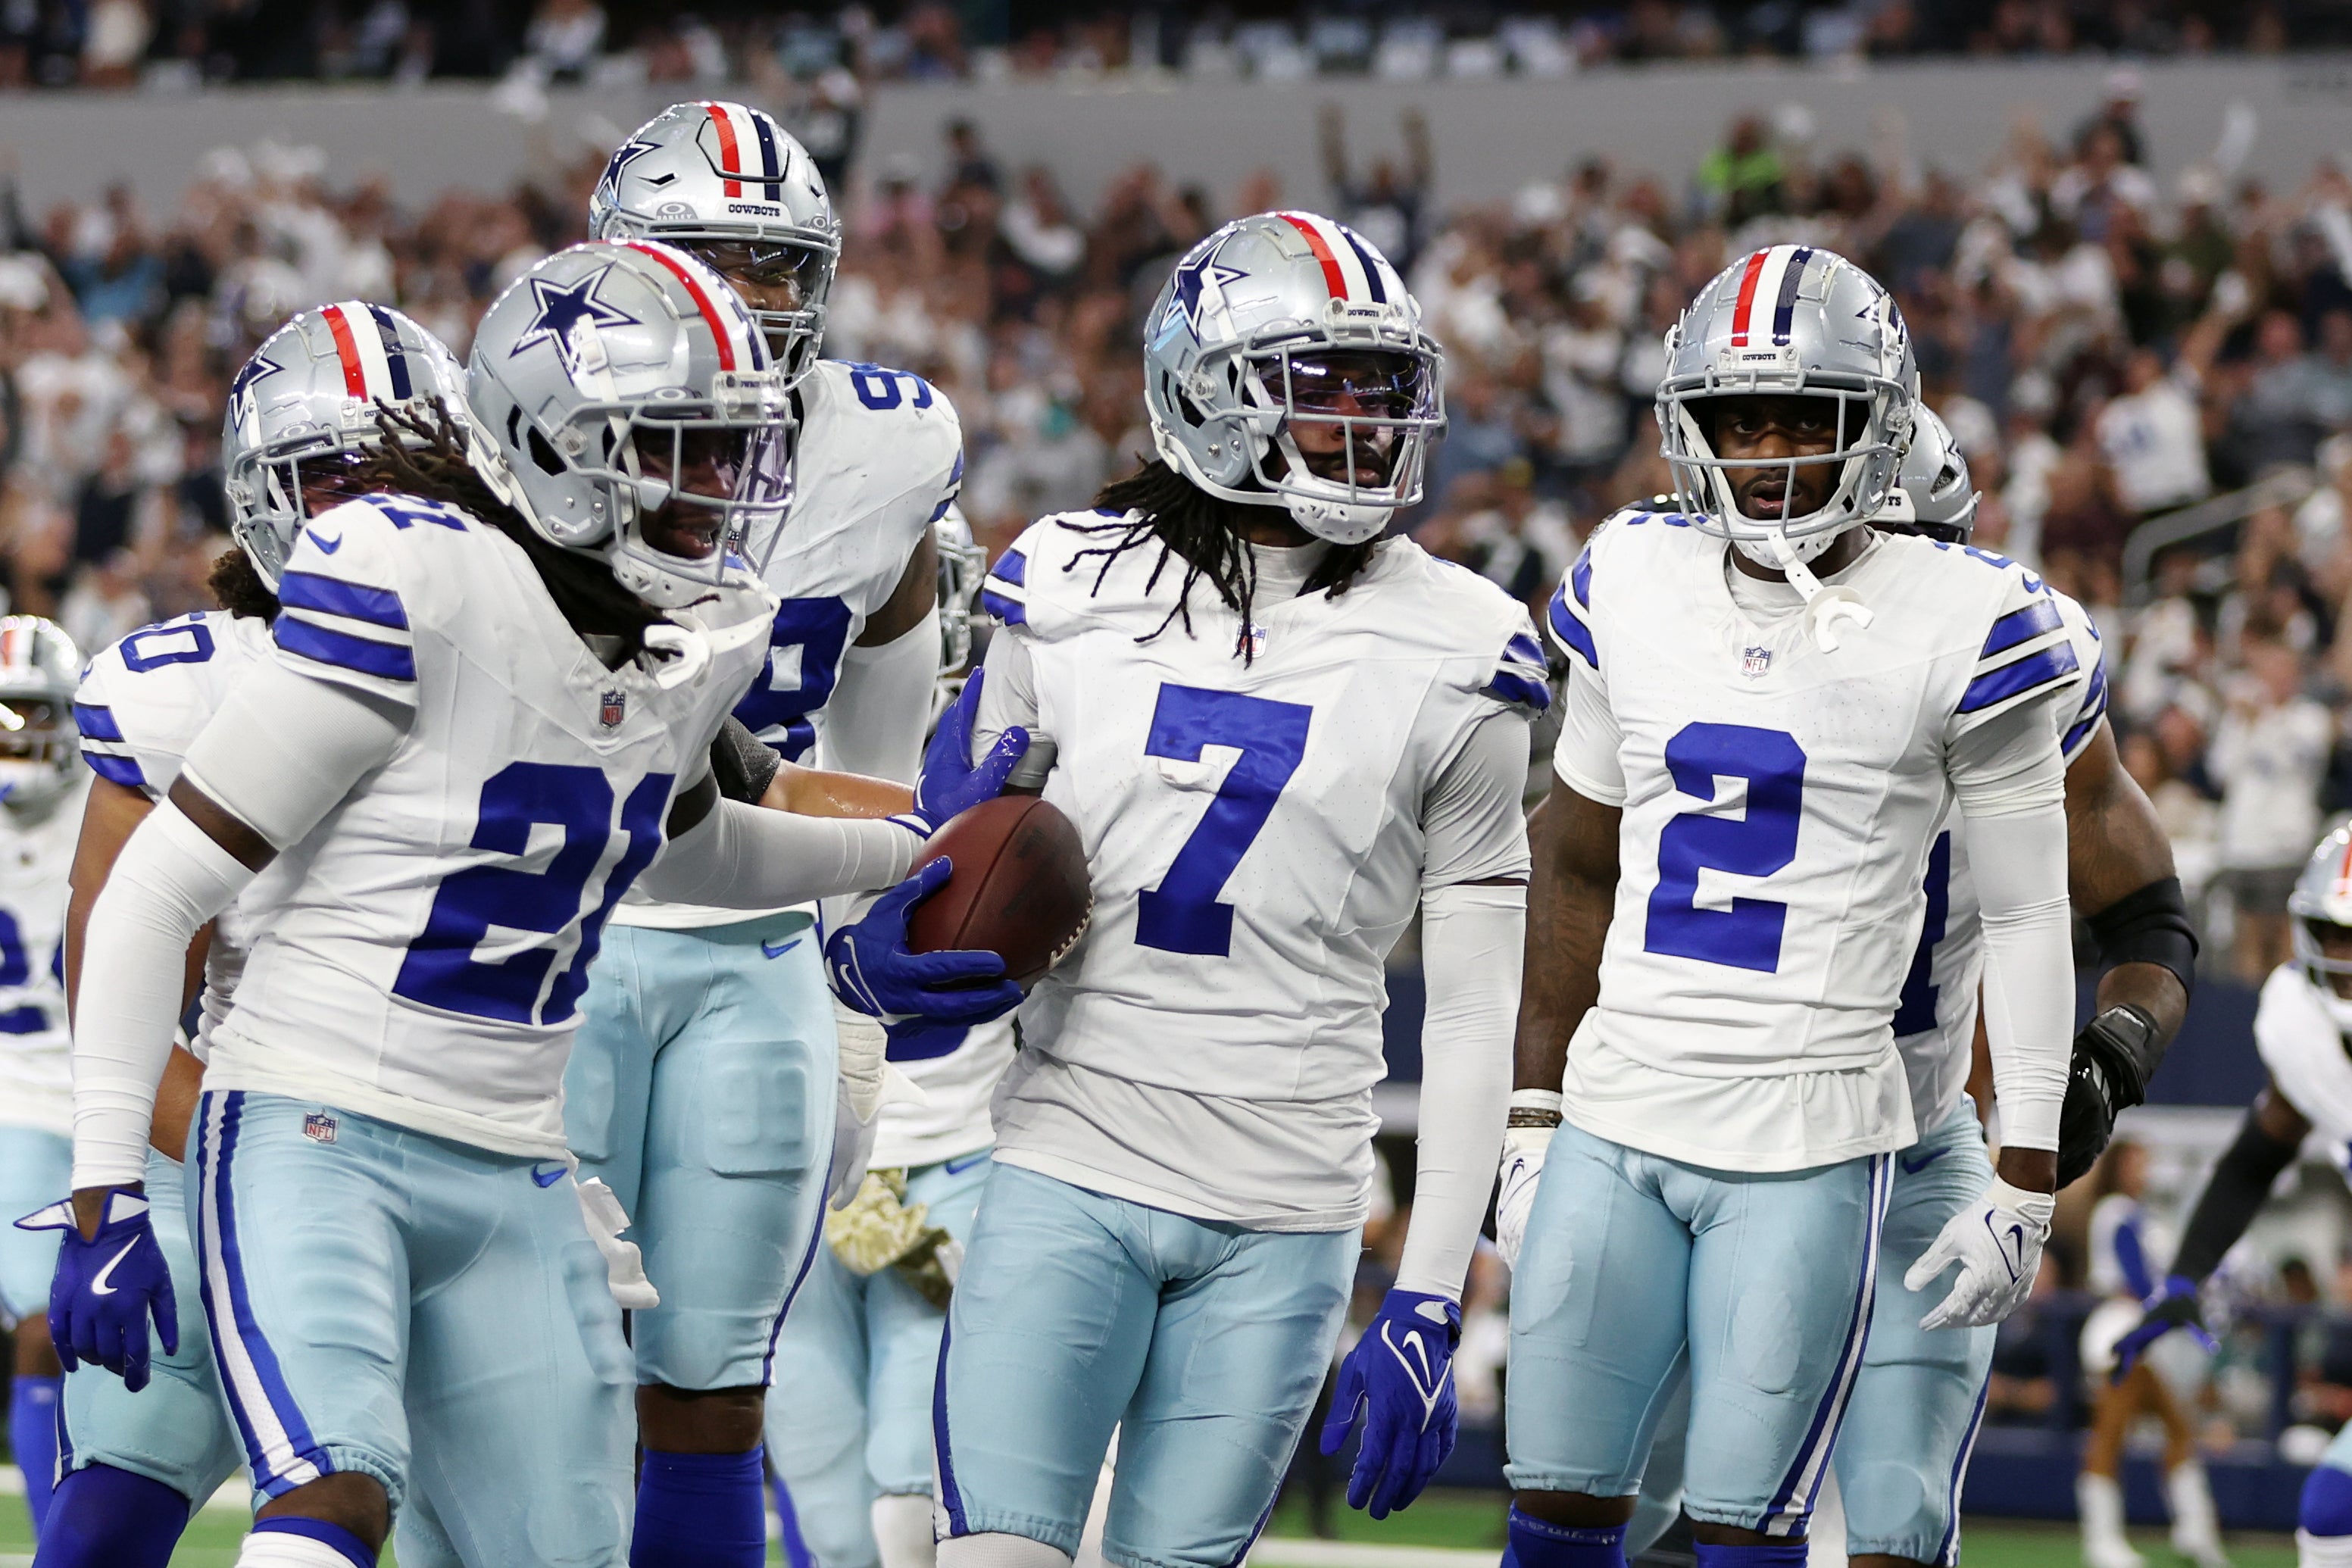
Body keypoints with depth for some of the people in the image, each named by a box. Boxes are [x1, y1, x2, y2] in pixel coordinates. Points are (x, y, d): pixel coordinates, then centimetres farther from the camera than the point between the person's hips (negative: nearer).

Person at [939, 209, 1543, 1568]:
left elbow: (1475, 1015, 2)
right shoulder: (1070, 590, 4)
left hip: (1285, 1221, 0)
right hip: (1068, 1173, 0)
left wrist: (1431, 1307, -2)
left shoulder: (1450, 659, 1)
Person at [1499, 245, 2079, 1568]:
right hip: (1613, 1128, 4)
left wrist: (2028, 1181, -3)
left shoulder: (1958, 627, -6)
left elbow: (2026, 920, -1)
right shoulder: (1634, 592, 8)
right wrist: (1534, 1114, 17)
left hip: (1808, 1154, -4)